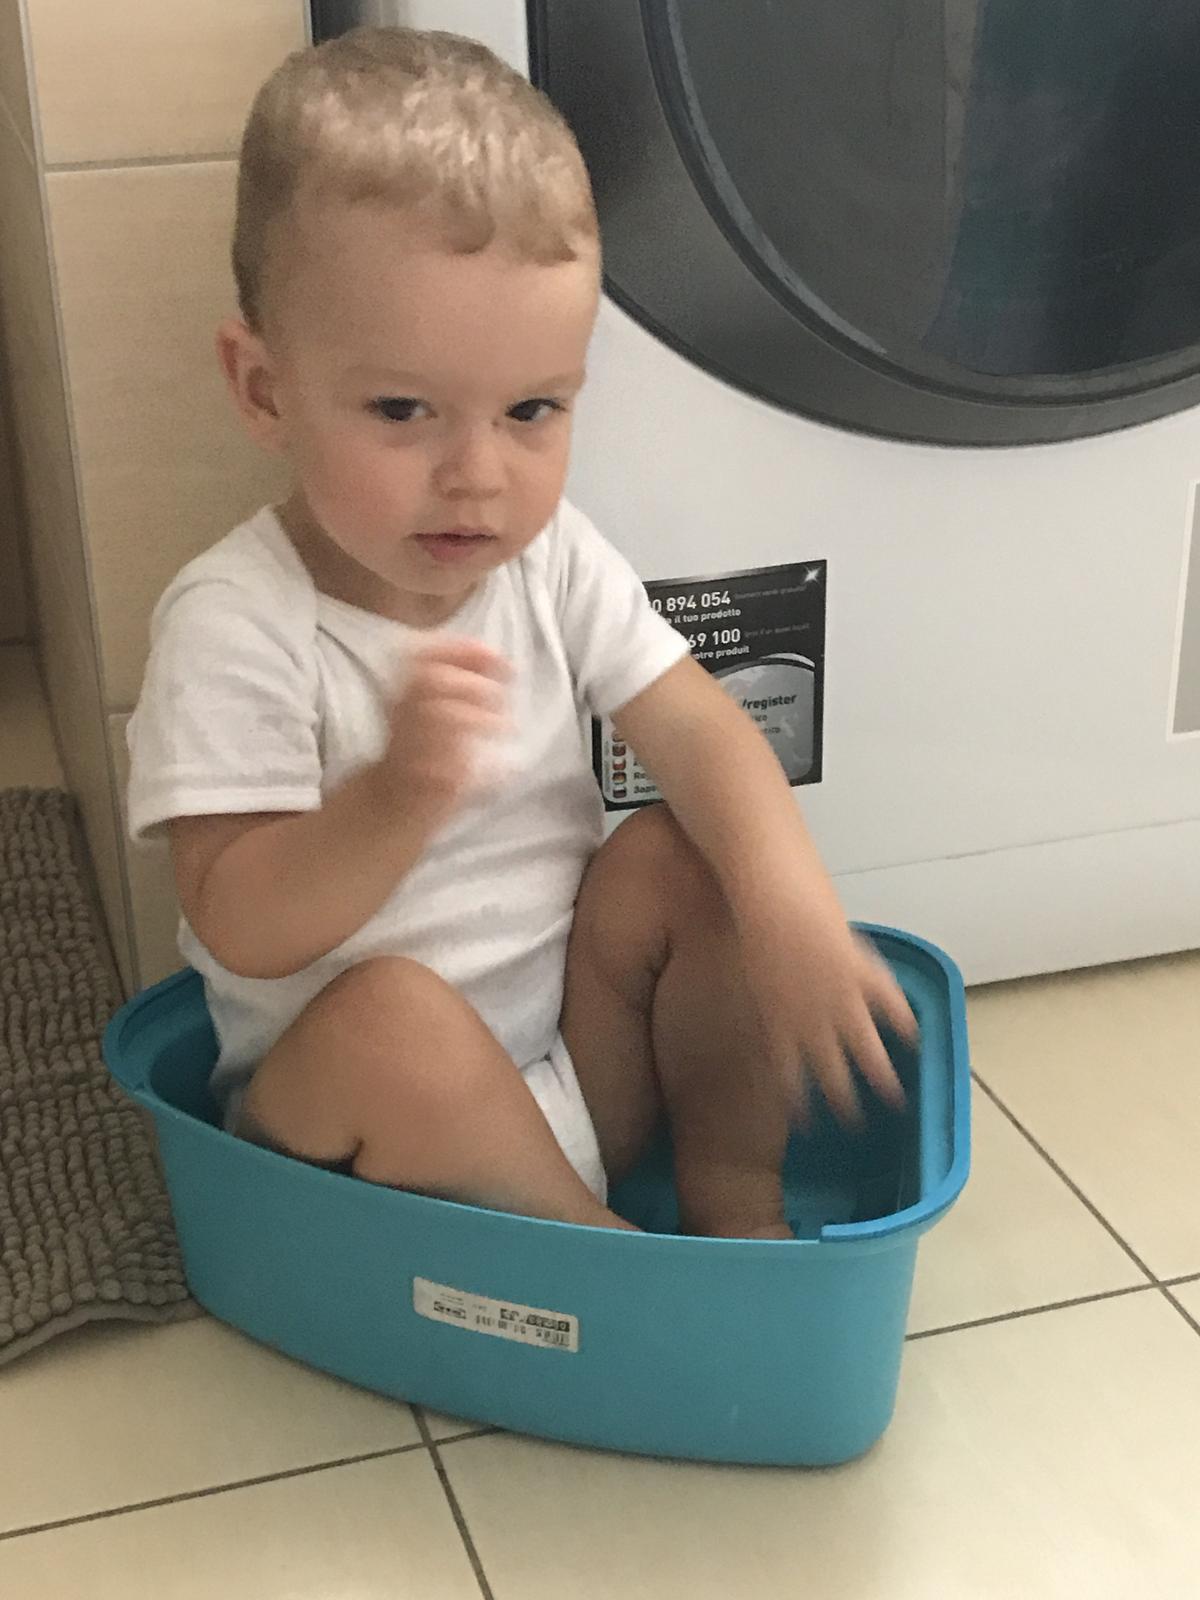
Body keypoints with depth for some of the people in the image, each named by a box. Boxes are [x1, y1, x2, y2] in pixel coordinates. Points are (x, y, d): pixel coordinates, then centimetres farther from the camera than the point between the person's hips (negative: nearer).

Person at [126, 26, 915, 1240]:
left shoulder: (551, 561, -3)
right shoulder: (233, 627, -21)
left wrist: (788, 896, -29)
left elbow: (696, 730, -9)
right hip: (341, 1104, -5)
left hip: (578, 1063, 5)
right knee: (393, 1017, -35)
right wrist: (398, 793, -44)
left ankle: (730, 1192, -2)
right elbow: (243, 931, -25)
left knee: (679, 856, -15)